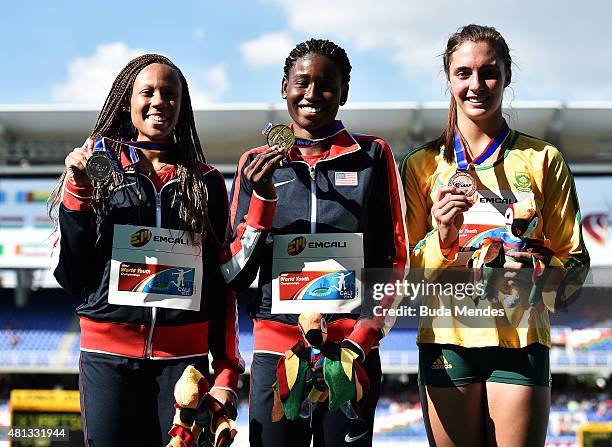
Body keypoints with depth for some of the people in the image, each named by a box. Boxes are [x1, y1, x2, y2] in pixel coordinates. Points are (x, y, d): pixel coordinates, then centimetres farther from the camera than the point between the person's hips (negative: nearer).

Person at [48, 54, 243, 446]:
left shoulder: (205, 181, 8)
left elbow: (223, 283, 10)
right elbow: (72, 277, 2)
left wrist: (227, 371, 3)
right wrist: (77, 191, -7)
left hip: (184, 356, 1)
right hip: (109, 355, -1)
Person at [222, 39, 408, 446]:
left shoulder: (373, 157, 4)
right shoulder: (257, 164, 8)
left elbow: (394, 260, 4)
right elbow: (235, 275, 5)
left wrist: (360, 341, -9)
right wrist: (263, 198, -9)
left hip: (353, 352, -1)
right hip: (276, 351, 1)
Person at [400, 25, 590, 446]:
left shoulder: (543, 159, 3)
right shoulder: (422, 165, 5)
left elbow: (575, 260, 5)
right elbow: (407, 267, 6)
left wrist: (539, 270, -16)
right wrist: (442, 238, -14)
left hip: (521, 339, 0)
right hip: (446, 340, 1)